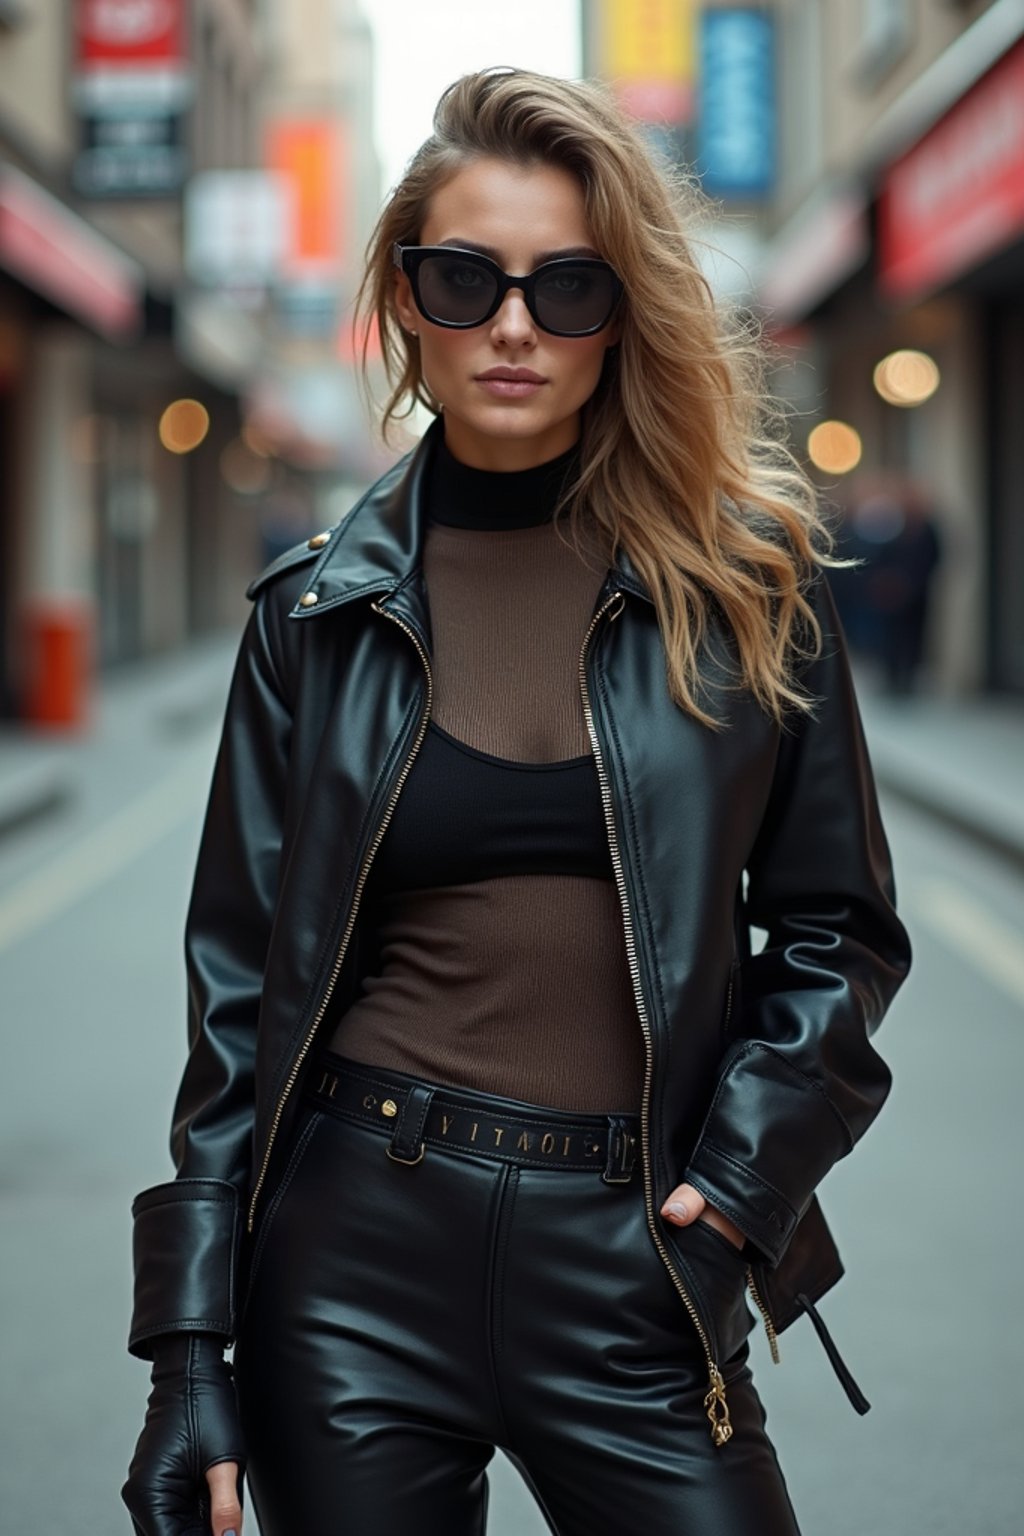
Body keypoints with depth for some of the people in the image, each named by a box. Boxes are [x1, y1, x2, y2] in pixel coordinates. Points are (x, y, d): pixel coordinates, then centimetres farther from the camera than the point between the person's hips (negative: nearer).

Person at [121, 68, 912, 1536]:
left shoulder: (743, 580, 1)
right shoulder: (320, 607, 3)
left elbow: (837, 926, 6)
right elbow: (242, 985, 3)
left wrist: (737, 1192, -7)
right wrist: (188, 1351, -1)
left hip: (630, 1257, 0)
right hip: (358, 1248, 1)